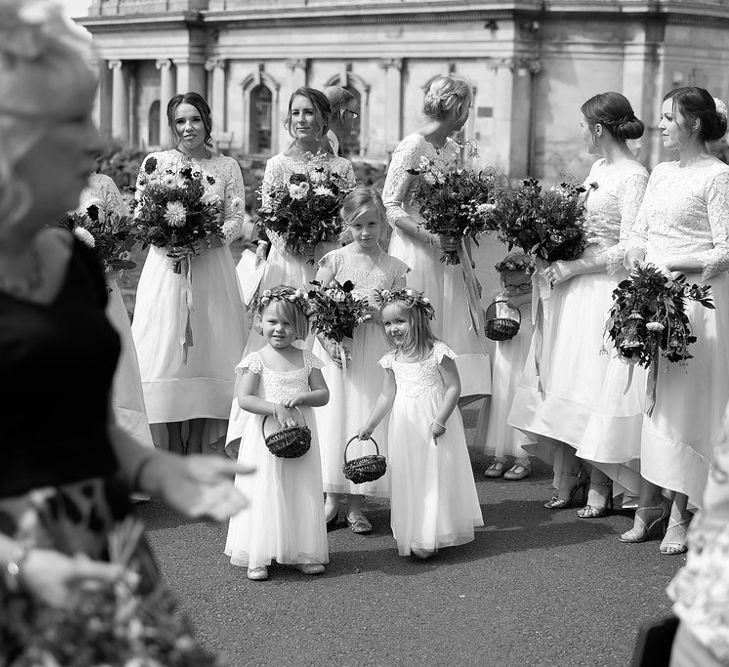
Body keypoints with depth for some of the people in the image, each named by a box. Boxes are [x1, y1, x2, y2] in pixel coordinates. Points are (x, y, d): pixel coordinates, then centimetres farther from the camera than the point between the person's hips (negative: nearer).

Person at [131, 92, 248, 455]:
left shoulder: (227, 167, 6)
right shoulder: (156, 162, 6)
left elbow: (236, 220, 1)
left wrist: (203, 242, -16)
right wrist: (167, 241, -15)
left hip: (212, 268, 0)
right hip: (165, 266, 0)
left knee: (208, 348, -1)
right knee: (166, 347, -3)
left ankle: (197, 446, 8)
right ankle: (173, 447, 4)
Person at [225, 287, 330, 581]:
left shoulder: (306, 359, 4)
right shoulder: (257, 360, -4)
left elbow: (323, 394, 5)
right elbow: (244, 399, -11)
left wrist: (303, 397, -15)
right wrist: (276, 408, -23)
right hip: (265, 435, -3)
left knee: (303, 494, 6)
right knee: (264, 494, -2)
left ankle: (303, 553, 16)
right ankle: (258, 557, 4)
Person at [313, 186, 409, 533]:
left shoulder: (394, 268, 4)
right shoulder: (335, 260, 0)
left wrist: (378, 310, -15)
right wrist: (329, 342, -15)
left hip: (374, 352, 1)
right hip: (334, 347, -1)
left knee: (366, 419, 1)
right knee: (333, 418, 1)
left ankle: (355, 504, 11)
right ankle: (332, 498, 14)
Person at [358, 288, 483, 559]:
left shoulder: (437, 352, -11)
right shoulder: (392, 360, 5)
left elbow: (453, 387, -11)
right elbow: (387, 396, 12)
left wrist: (440, 420, -18)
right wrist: (370, 424, 9)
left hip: (434, 426, -5)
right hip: (405, 429, 5)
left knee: (436, 474, -3)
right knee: (407, 478, 7)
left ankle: (430, 536, 3)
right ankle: (412, 533, 15)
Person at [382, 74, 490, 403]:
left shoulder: (453, 149, 11)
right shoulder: (412, 147, -12)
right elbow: (390, 206, -13)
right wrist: (432, 238, -22)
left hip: (448, 253, 8)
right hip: (416, 251, -8)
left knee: (453, 331, 5)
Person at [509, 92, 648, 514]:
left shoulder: (633, 177, -13)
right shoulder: (597, 169, 13)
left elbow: (629, 250, -18)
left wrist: (574, 267, -16)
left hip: (606, 288, -8)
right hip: (574, 283, 8)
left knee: (595, 384, -3)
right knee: (562, 380, 7)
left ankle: (600, 487, 8)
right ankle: (566, 480, 14)